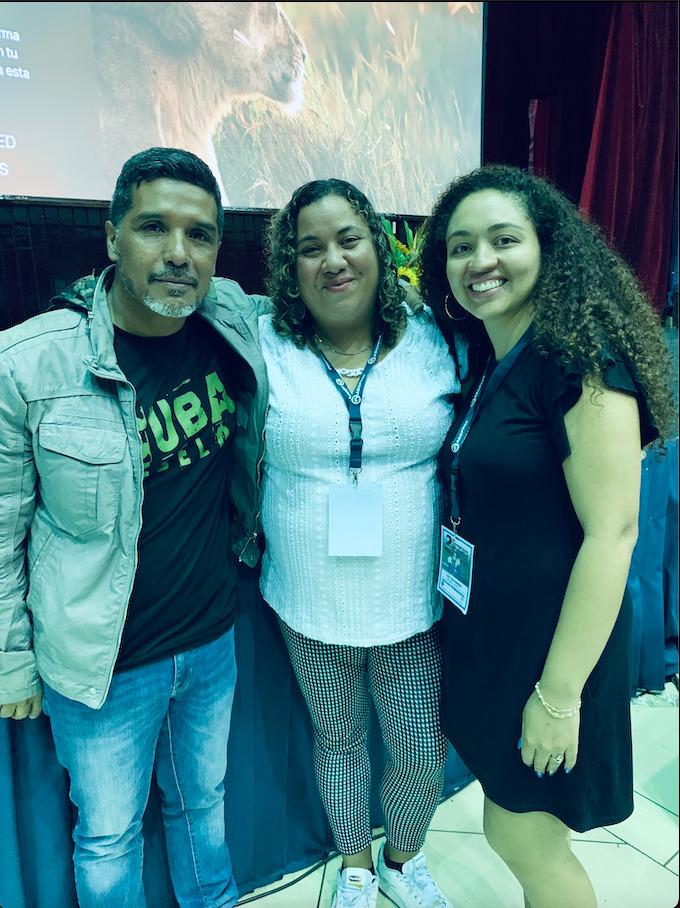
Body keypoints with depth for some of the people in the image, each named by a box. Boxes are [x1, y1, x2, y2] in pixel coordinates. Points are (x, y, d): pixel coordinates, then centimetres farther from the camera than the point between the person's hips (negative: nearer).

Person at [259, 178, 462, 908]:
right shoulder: (262, 346, -8)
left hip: (413, 603, 1)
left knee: (423, 756, 13)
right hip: (310, 608, 0)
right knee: (337, 739, 21)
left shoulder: (434, 341, -6)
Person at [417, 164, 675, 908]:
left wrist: (559, 694, -19)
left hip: (549, 640, -7)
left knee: (522, 839, 12)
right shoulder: (483, 362, 6)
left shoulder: (580, 361, -20)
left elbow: (612, 533, -22)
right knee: (524, 832, 24)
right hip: (485, 629, 7)